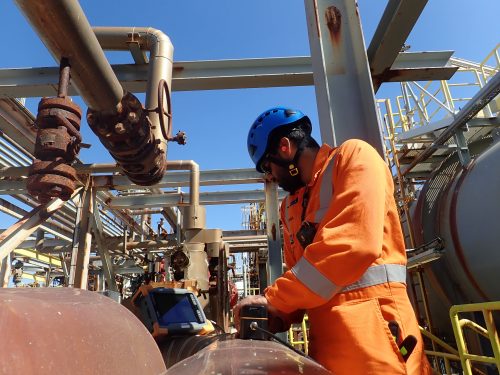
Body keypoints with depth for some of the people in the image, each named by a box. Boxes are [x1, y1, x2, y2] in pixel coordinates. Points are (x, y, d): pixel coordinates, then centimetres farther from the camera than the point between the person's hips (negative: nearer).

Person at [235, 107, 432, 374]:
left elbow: (354, 243, -19)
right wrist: (278, 317, 0)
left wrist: (274, 299, -16)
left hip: (370, 320, -7)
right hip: (323, 334, 7)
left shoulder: (353, 156, -5)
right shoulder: (289, 207, 18)